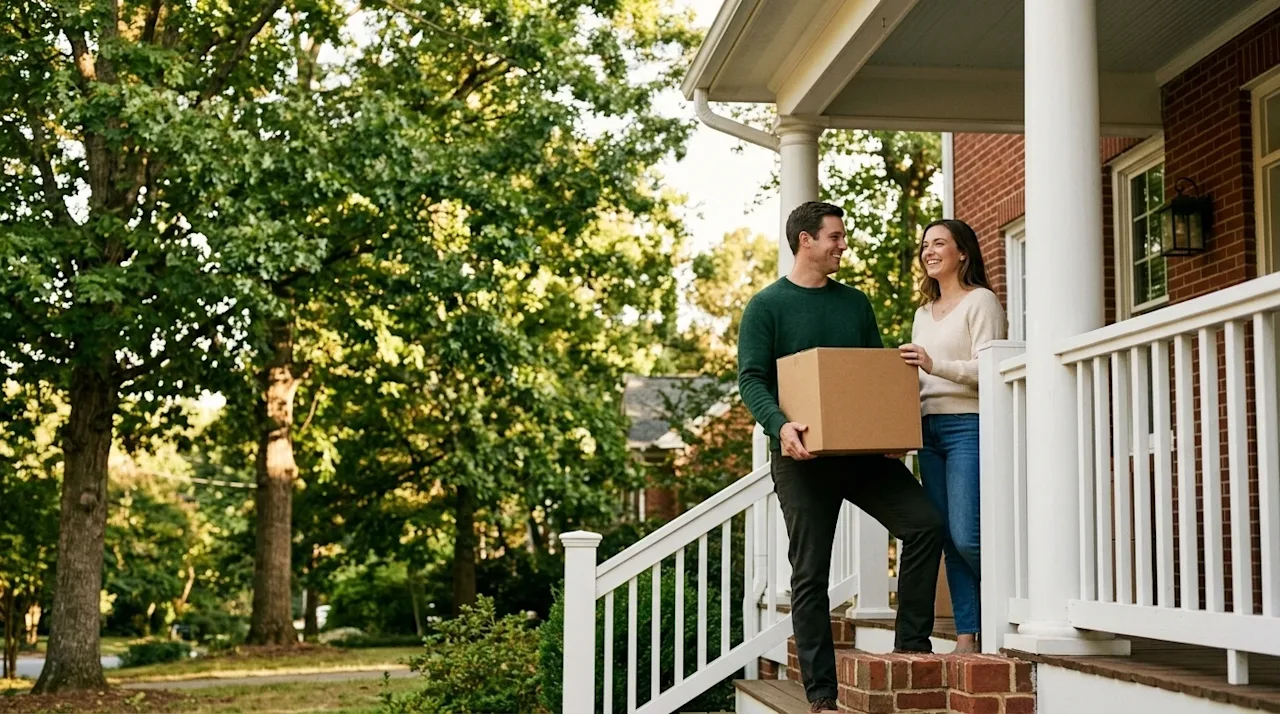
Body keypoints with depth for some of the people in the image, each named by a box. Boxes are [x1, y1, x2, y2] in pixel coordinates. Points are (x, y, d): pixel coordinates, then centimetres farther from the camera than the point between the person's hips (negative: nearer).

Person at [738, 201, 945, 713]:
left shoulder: (855, 303, 15)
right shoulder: (767, 306, 1)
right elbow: (751, 379, -8)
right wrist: (779, 425, -27)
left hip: (864, 450, 4)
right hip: (803, 456, -4)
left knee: (925, 524, -13)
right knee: (810, 575, -1)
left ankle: (912, 645, -1)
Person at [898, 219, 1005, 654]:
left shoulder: (981, 301, 0)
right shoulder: (924, 313, 23)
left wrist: (935, 364, -23)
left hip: (968, 425, -7)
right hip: (929, 428, 7)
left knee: (967, 537, -15)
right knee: (949, 540, 3)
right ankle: (967, 637, 5)